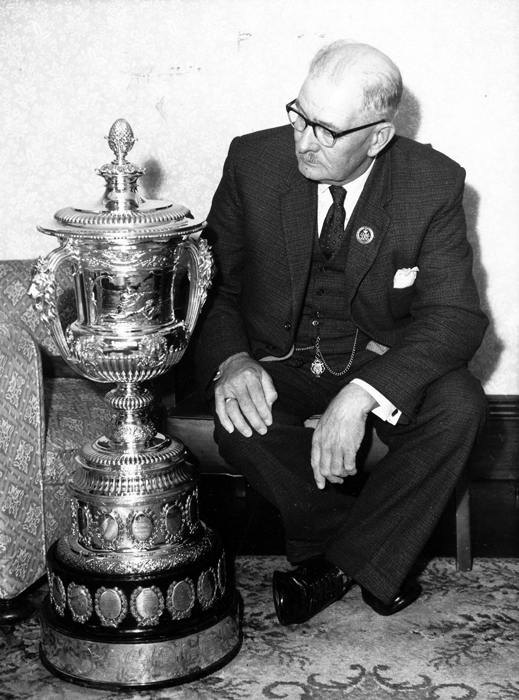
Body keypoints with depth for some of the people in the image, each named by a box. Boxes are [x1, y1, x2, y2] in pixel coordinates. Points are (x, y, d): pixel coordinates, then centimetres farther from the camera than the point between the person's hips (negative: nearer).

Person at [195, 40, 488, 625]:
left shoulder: (434, 185, -13)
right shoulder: (254, 161, -10)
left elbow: (455, 315, -19)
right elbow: (212, 281, -3)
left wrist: (361, 394, -35)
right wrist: (229, 361, -26)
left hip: (382, 357, 0)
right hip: (276, 359, 1)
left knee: (458, 406, -29)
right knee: (242, 426, -31)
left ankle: (339, 565, -12)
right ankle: (376, 559, -8)